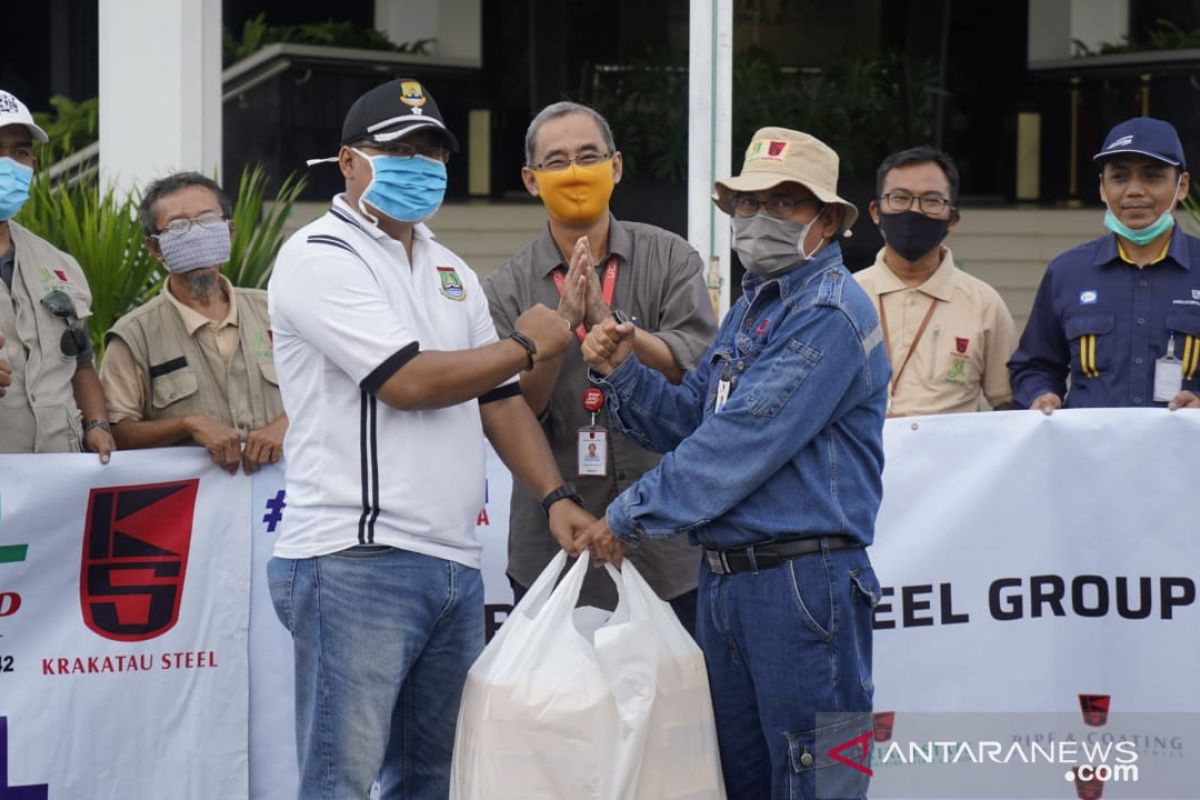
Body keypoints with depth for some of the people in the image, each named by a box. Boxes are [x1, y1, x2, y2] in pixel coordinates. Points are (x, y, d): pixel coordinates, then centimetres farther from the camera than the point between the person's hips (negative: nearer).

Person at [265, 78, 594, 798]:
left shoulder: (451, 271, 20)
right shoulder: (321, 257, -7)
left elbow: (497, 398, 19)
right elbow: (406, 381, -16)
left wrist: (556, 494, 3)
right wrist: (527, 347, -2)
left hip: (455, 564, 8)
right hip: (357, 563, -8)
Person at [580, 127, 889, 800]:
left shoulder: (830, 314, -13)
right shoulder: (753, 304, 19)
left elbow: (740, 441, -18)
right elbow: (693, 420, 17)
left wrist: (632, 517, -12)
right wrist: (624, 371, -1)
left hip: (802, 585, -10)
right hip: (725, 579, 10)